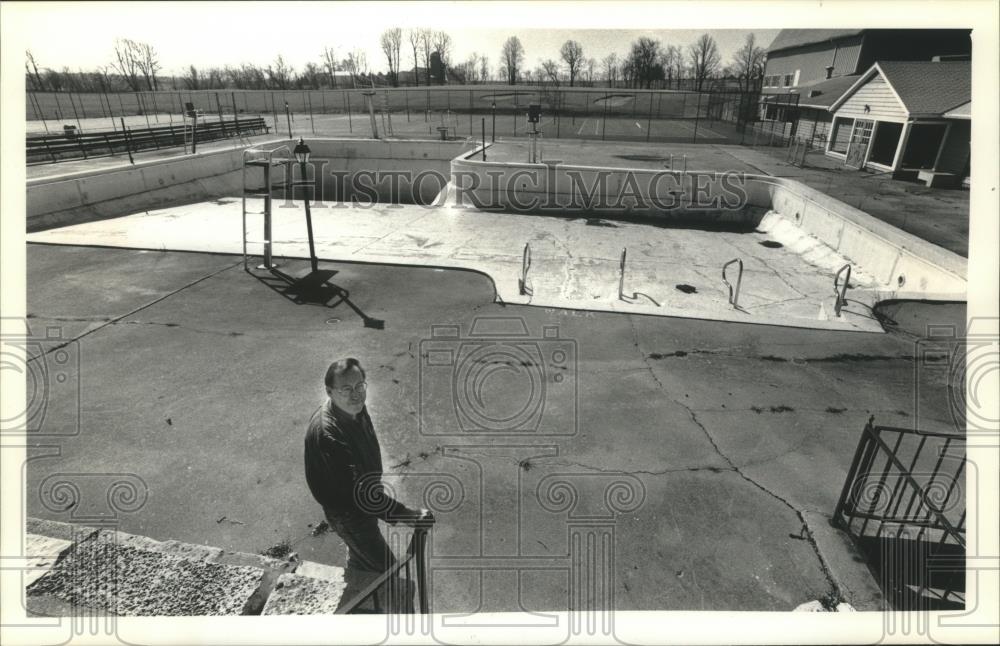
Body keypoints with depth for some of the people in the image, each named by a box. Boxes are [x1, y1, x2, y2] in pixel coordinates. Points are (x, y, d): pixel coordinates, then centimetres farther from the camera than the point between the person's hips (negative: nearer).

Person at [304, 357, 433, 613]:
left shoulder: (355, 409, -10)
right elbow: (358, 491, -40)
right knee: (392, 579, 3)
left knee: (361, 560, 33)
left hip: (364, 500, 9)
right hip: (348, 512, -9)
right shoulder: (327, 433, -39)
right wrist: (406, 514, -41)